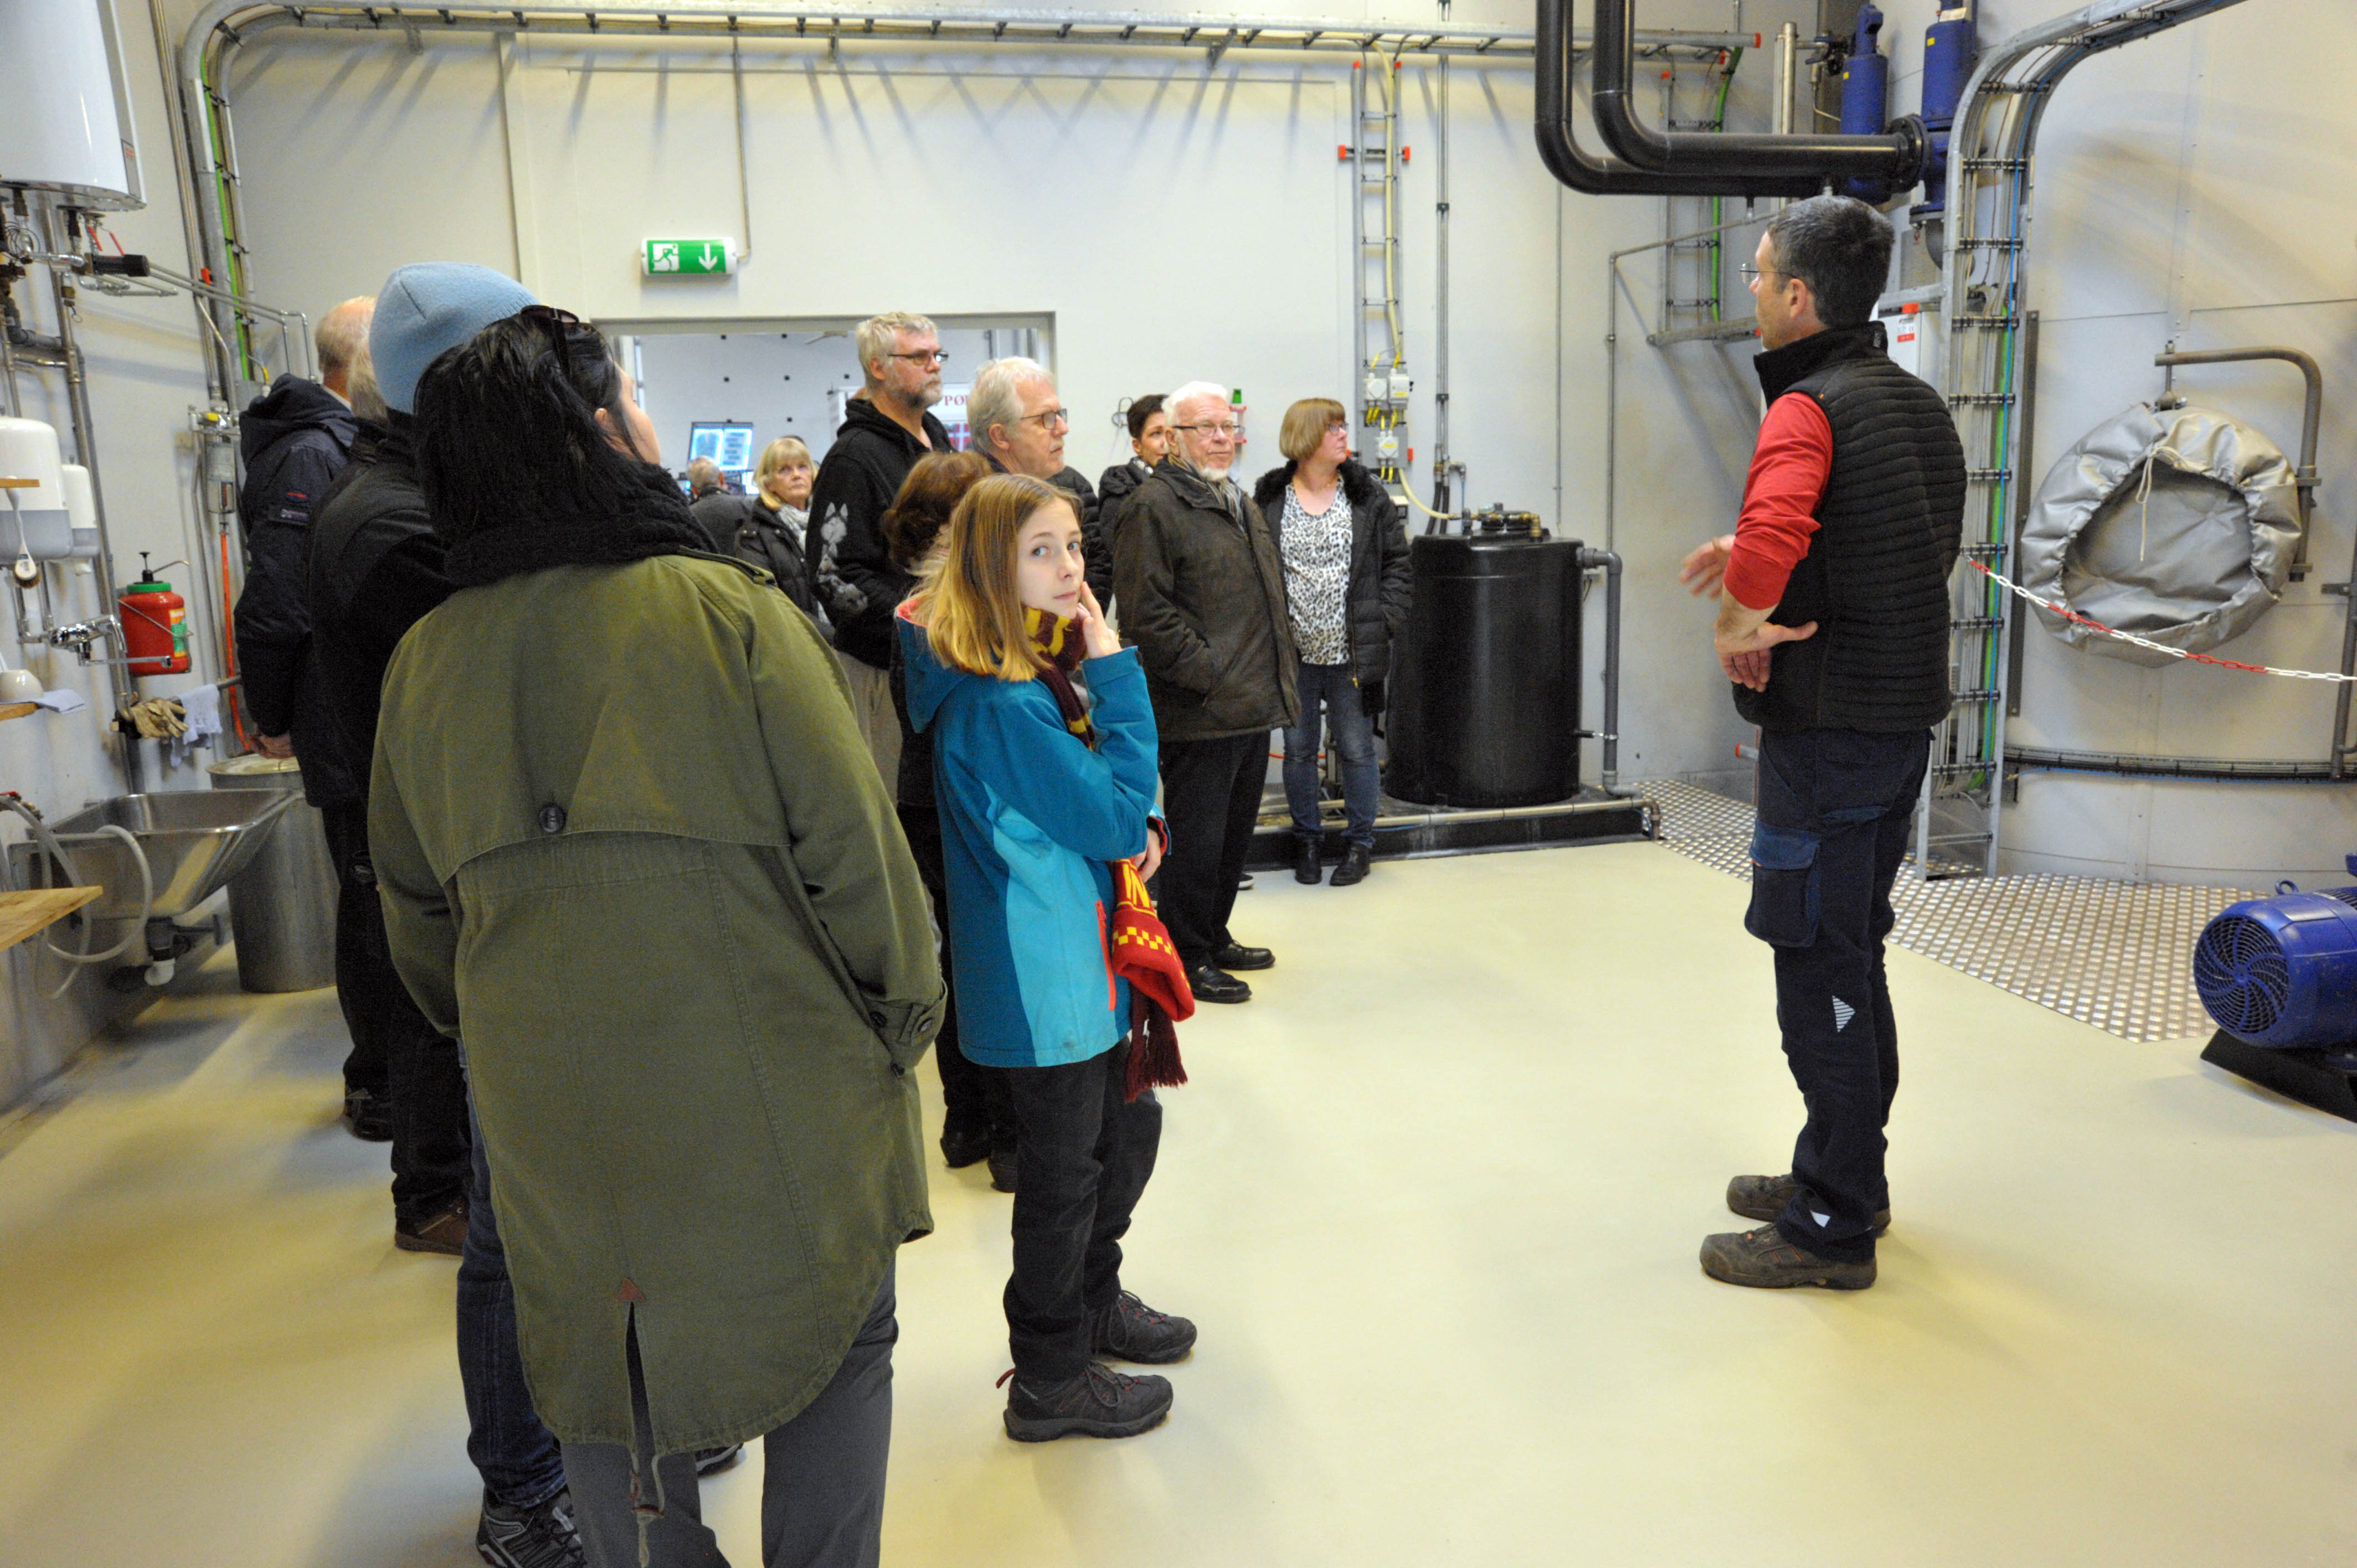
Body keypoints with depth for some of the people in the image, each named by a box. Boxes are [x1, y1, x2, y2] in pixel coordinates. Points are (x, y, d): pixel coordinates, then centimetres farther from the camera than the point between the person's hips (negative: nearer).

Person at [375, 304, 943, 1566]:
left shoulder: (426, 661, 0)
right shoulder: (728, 613, -15)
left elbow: (416, 917, 10)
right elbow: (853, 852, -14)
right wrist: (905, 1017, 1)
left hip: (552, 1117, 4)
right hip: (774, 1104, -4)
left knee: (608, 1376, 21)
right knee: (840, 1350, 17)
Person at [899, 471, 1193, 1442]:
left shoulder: (1040, 670, 6)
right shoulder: (997, 702, -25)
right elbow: (1112, 817, -23)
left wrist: (1137, 827, 0)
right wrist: (1118, 672, -22)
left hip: (1082, 957, 10)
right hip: (1040, 976, -10)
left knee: (1131, 1124, 23)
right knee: (1064, 1166, 6)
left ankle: (1092, 1301, 45)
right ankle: (1049, 1381, 26)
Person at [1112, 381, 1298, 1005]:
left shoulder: (1241, 504, 19)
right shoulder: (1154, 506, -11)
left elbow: (1272, 596, 27)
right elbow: (1147, 612, -18)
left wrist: (1277, 670, 15)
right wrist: (1208, 674, -19)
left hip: (1253, 707, 9)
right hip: (1199, 713, -9)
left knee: (1235, 832, 18)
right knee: (1196, 839, 0)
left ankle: (1215, 937, 32)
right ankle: (1186, 959, 13)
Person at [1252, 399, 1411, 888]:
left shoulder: (1370, 498, 3)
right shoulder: (1267, 502, -1)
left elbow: (1397, 564, 4)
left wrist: (1384, 620, -5)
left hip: (1352, 654, 0)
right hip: (1292, 653, 0)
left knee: (1357, 748, 7)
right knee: (1298, 749, 10)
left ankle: (1360, 843, 21)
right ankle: (1306, 839, 27)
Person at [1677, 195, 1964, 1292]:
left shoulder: (1809, 408, -17)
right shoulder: (1919, 405, 13)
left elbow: (1771, 537, -37)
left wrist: (1739, 630, -18)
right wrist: (1758, 560, 14)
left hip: (1829, 729, -9)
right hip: (1904, 718, 10)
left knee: (1820, 970, -1)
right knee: (1852, 957, 19)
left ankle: (1832, 1226, 10)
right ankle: (1844, 1173, 33)